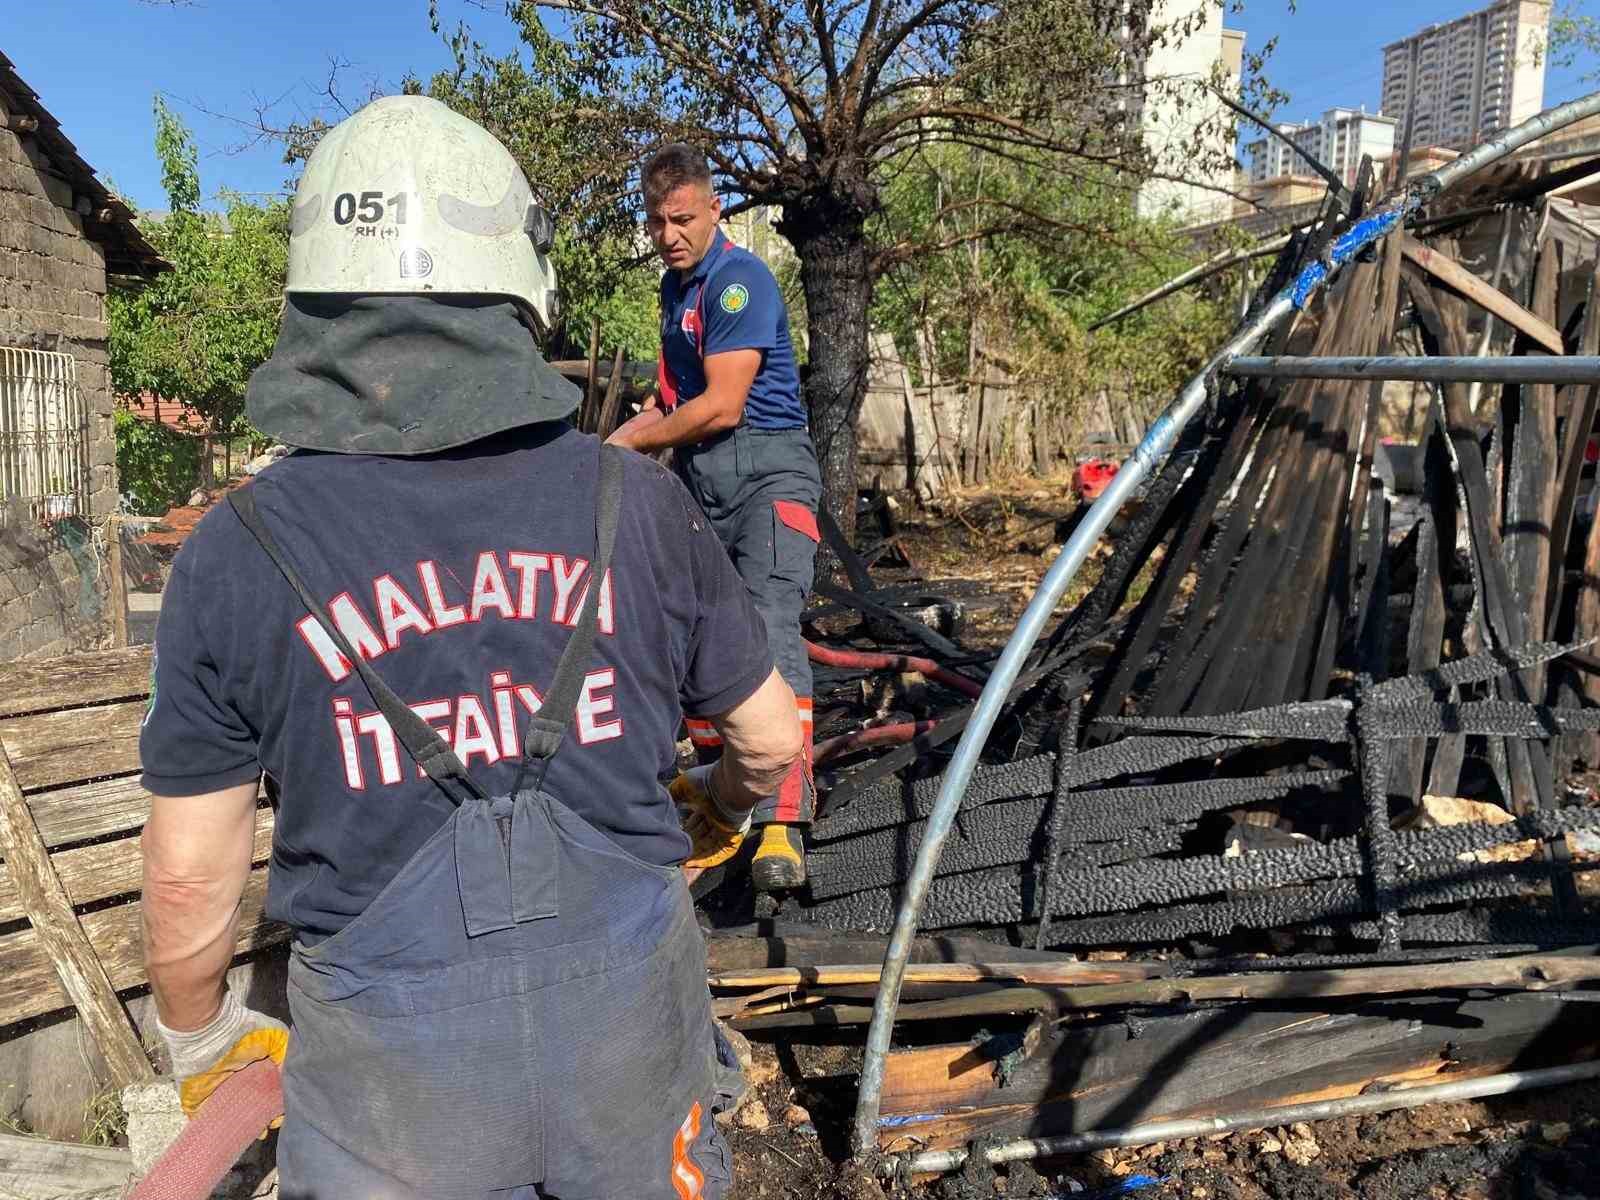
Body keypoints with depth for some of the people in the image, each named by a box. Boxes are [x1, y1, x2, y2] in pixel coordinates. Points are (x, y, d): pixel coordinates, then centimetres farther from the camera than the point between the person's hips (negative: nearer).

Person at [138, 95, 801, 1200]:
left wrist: (201, 1038, 15)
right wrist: (720, 807, 24)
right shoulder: (638, 502, -10)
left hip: (399, 1077, 0)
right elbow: (772, 737, 1)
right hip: (628, 1026, 1)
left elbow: (190, 871, -5)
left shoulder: (237, 555, -12)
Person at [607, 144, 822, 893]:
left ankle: (783, 829, -26)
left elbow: (722, 407, -18)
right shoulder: (675, 284, 18)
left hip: (766, 472, -9)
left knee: (769, 630, -22)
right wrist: (642, 423, 11)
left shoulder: (739, 280, -11)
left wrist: (630, 445, -5)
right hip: (697, 478, 9)